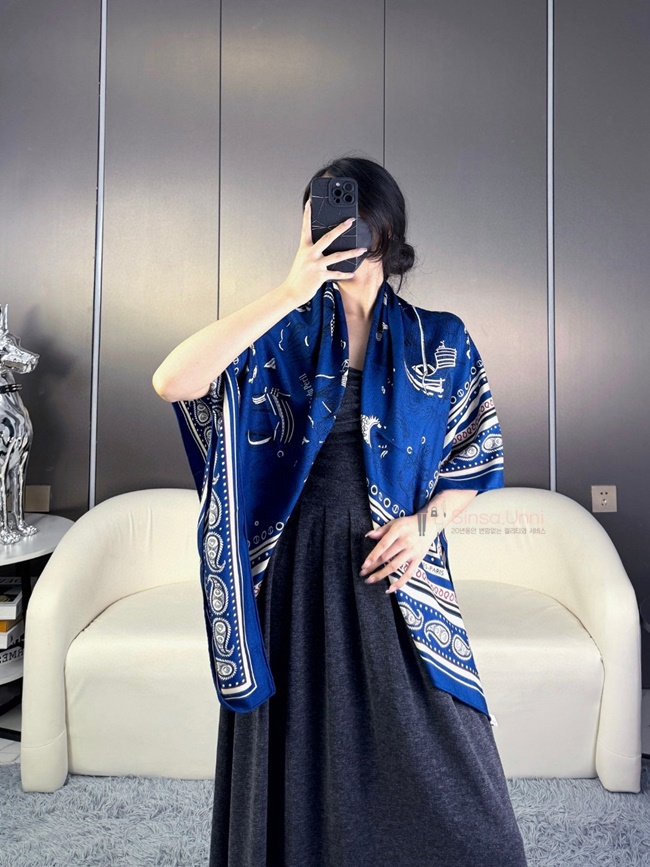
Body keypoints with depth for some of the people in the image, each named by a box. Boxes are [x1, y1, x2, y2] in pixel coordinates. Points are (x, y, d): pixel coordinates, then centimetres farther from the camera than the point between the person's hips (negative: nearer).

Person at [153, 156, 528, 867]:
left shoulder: (440, 341, 4)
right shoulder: (285, 333, 1)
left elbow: (479, 455, 9)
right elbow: (172, 382, -16)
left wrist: (426, 522, -9)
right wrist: (289, 294, -20)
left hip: (397, 572, 1)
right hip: (298, 573, 0)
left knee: (434, 769, 7)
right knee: (301, 772, 12)